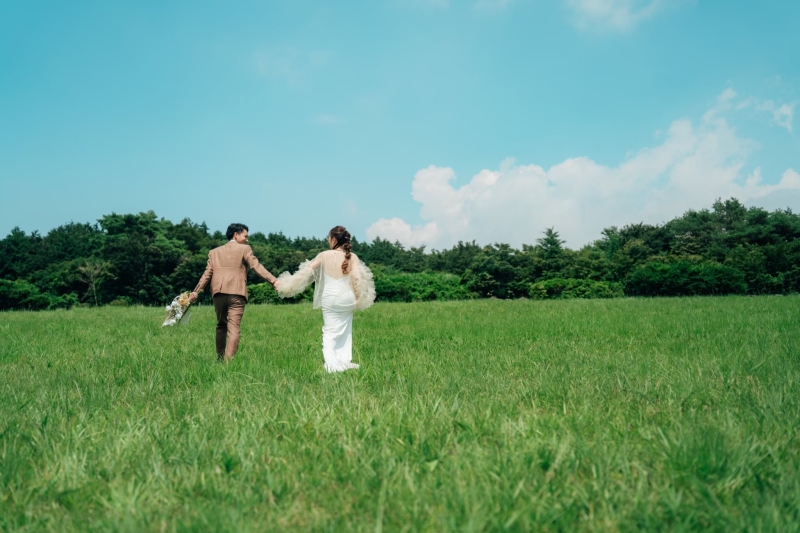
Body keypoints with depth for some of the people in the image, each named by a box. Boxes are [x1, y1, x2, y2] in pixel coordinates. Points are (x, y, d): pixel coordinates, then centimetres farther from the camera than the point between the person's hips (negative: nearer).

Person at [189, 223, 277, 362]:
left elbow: (207, 274, 12)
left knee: (221, 326, 18)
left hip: (218, 294, 4)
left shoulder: (214, 252, 20)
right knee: (234, 328, -8)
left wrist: (196, 291, 12)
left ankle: (220, 360, 20)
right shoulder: (244, 249, 7)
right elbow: (257, 267, -5)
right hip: (237, 294, -4)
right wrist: (273, 281, -12)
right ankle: (228, 361, -20)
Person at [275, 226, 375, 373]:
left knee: (330, 332, 8)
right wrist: (359, 299, 3)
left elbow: (305, 272, -5)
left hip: (329, 298, -1)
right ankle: (344, 361, 16)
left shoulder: (324, 255, -6)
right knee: (345, 331, 17)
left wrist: (283, 284, 1)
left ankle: (332, 364, -1)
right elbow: (357, 278, -11)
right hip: (347, 298, 1)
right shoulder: (352, 257, -5)